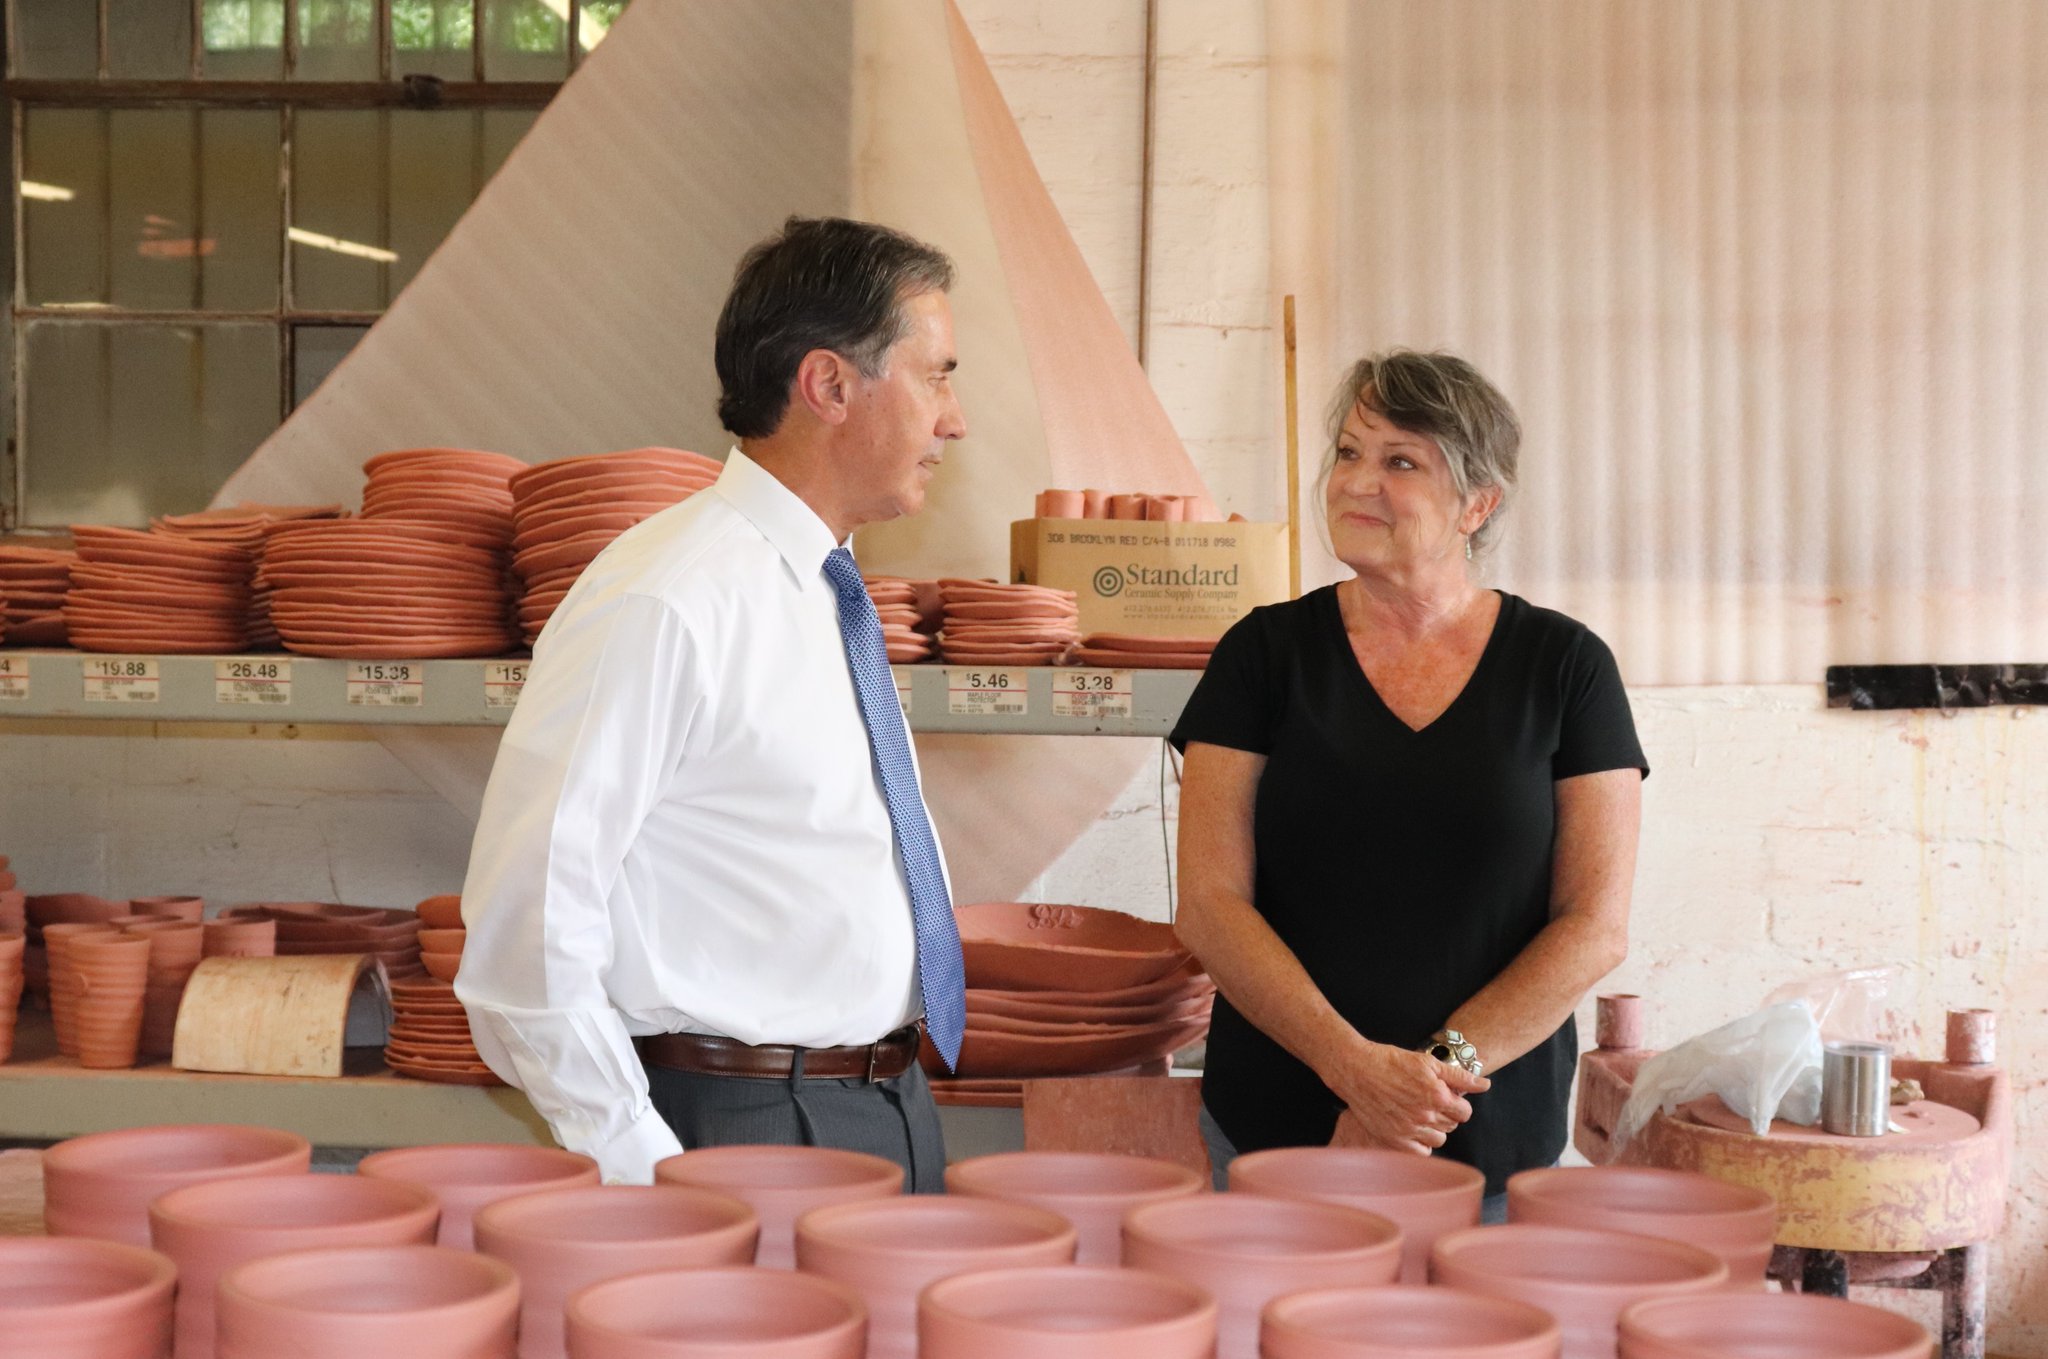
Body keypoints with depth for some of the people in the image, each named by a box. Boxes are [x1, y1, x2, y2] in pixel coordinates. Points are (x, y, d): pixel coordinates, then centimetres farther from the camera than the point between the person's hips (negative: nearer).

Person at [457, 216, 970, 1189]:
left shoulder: (830, 597, 12)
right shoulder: (664, 605, -17)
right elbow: (521, 929, -20)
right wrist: (644, 1180, -20)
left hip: (891, 1114, 8)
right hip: (745, 1134, -8)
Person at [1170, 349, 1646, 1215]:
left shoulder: (1563, 666, 2)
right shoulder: (1267, 653, 3)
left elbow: (1597, 924, -2)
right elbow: (1209, 904, -4)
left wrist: (1440, 1064, -13)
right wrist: (1354, 1065, -16)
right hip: (1276, 1130, 0)